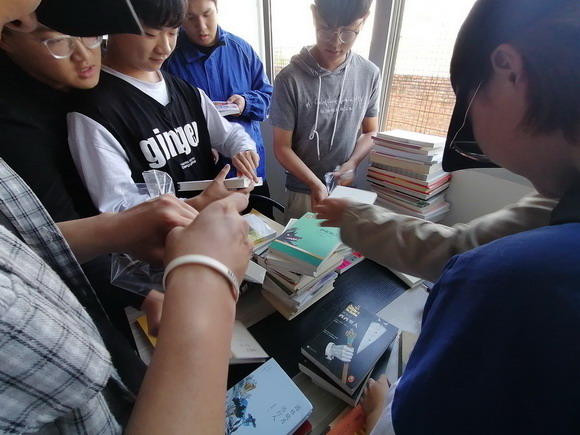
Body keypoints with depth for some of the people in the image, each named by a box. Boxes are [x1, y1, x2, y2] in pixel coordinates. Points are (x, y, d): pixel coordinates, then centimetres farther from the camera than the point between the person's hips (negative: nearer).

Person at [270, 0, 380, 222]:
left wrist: (352, 164, -12)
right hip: (302, 191, -2)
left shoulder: (369, 74, -4)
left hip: (347, 188, 3)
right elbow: (282, 147, -11)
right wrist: (315, 184, -22)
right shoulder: (290, 79, -15)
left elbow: (371, 132, 6)